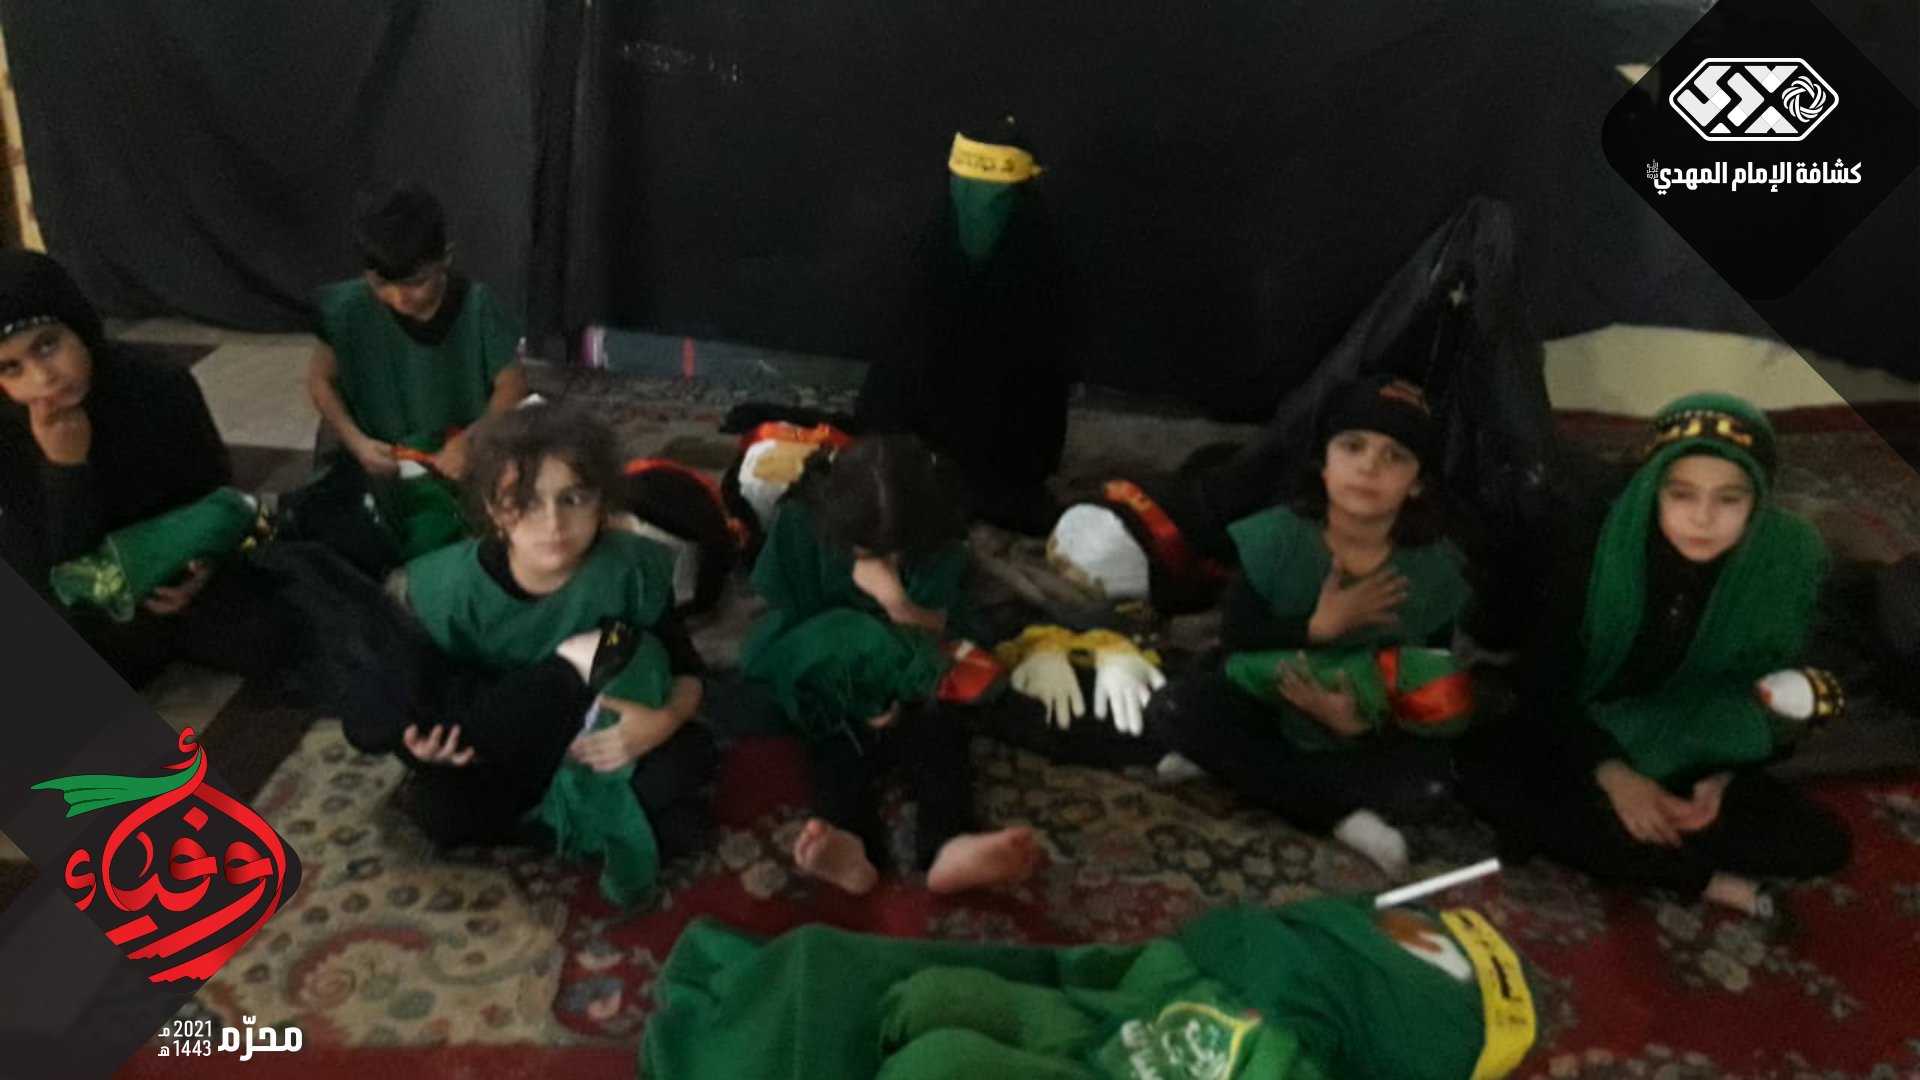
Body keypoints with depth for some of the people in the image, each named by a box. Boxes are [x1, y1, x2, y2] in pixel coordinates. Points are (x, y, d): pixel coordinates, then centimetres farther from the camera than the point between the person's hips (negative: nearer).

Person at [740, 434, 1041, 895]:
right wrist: (854, 698, -22)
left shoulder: (939, 544, -13)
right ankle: (852, 848, -53)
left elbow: (933, 637, -10)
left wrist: (898, 602, -33)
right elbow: (790, 626, -11)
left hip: (902, 678, 1)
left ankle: (949, 846, -50)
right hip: (819, 676, -1)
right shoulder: (801, 524, -17)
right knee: (842, 735, -30)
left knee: (937, 727, -27)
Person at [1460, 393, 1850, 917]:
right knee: (1485, 774, -31)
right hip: (1584, 744, -1)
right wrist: (1612, 774, -29)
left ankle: (1580, 837, -21)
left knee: (1821, 843, -20)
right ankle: (1705, 880, -24)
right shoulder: (1596, 545, -21)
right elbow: (1548, 682, -14)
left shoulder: (1790, 560, -16)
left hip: (1699, 764, 2)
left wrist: (1724, 777, -20)